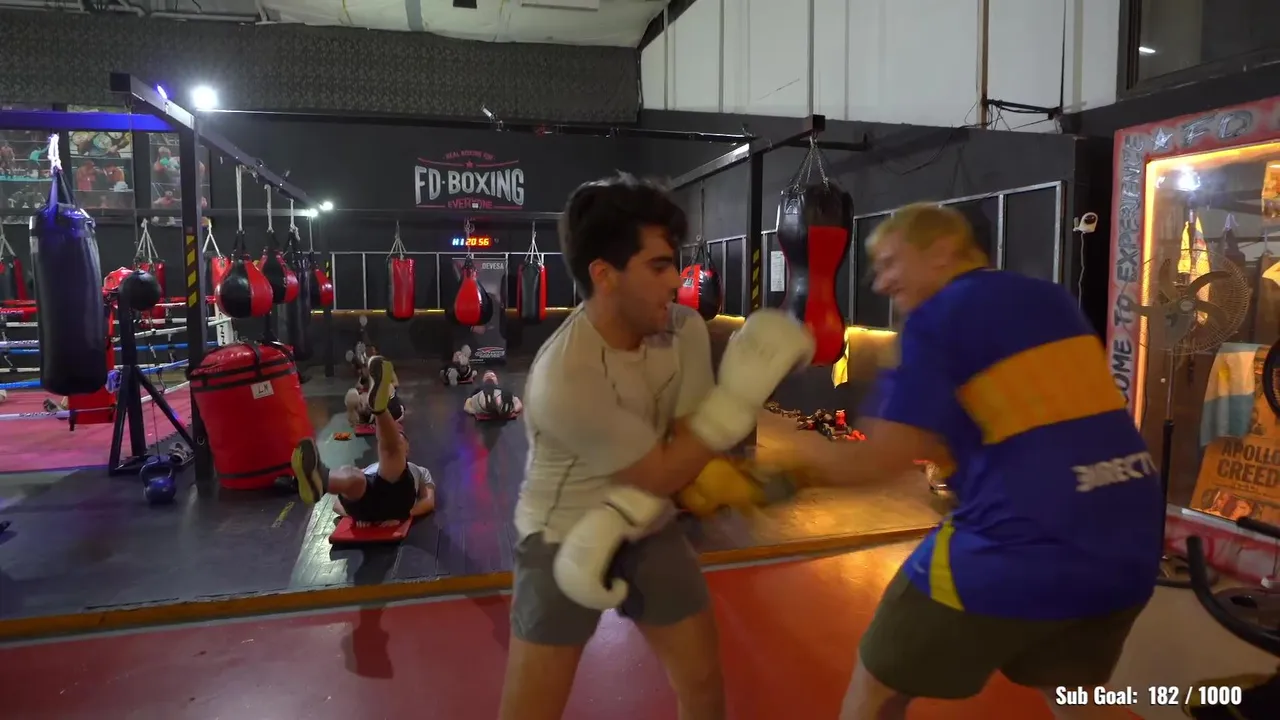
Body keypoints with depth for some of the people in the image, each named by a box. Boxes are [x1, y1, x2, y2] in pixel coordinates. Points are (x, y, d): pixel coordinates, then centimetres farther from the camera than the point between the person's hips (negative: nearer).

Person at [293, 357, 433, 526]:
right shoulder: (369, 469, 45)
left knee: (394, 442, -20)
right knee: (352, 475, -33)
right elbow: (337, 503, 30)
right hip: (367, 499, 2)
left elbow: (429, 501, 20)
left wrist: (404, 514, -3)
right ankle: (319, 480, -69)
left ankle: (379, 407, -53)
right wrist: (356, 512, 3)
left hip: (396, 496, -2)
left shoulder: (419, 471, 41)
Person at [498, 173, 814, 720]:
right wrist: (742, 393, -27)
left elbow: (685, 442, -8)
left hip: (649, 531, 6)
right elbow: (662, 475, -22)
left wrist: (616, 520, -22)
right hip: (563, 539, -5)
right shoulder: (563, 381, -31)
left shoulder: (685, 330, -13)